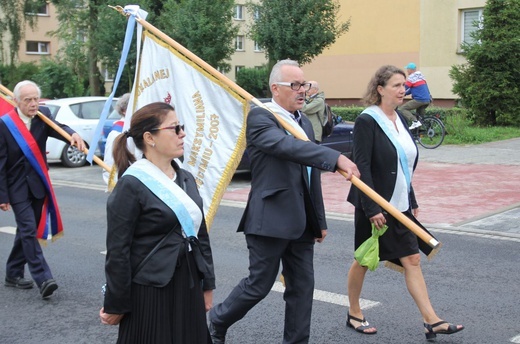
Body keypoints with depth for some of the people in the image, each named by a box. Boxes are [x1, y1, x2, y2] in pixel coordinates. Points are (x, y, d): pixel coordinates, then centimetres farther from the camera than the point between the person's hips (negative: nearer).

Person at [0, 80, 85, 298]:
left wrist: (73, 135, -43)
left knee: (26, 231, 13)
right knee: (29, 231, -11)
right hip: (18, 188, -4)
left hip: (38, 185, 4)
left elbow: (58, 128, -20)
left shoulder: (43, 116, 1)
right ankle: (43, 279, -14)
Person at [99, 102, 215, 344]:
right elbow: (117, 250, -13)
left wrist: (207, 284, 13)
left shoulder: (186, 179, 8)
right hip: (150, 291, -7)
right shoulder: (131, 185, -14)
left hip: (188, 288, 7)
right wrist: (115, 306, -10)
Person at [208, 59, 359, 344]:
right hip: (270, 220, -7)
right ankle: (218, 320, 29)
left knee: (302, 286, 10)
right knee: (259, 285, 4)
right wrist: (336, 158, -40)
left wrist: (320, 220, 19)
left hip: (301, 222, 8)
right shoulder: (260, 117, -10)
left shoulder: (305, 123, 15)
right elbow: (288, 146, -30)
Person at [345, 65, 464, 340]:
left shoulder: (400, 119, 10)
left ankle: (431, 321, 5)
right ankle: (354, 314, 26)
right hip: (375, 206, -7)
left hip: (400, 205, 7)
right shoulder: (367, 121, -14)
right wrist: (372, 209, -23)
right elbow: (362, 167, -19)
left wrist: (412, 201, 15)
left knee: (412, 259, 4)